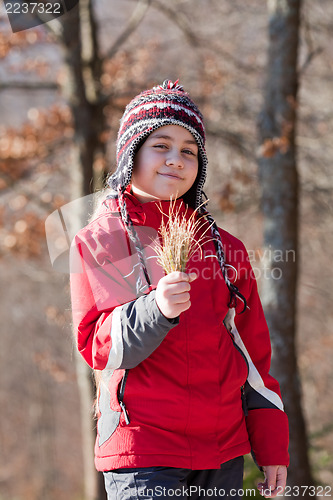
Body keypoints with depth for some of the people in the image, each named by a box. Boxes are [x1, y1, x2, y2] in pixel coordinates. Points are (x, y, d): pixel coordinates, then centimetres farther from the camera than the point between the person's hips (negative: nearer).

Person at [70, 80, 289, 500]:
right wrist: (156, 309, -27)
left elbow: (253, 350, 14)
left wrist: (272, 448, 11)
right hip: (141, 452, -4)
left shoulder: (223, 247, 12)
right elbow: (99, 348, -8)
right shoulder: (98, 241, 1)